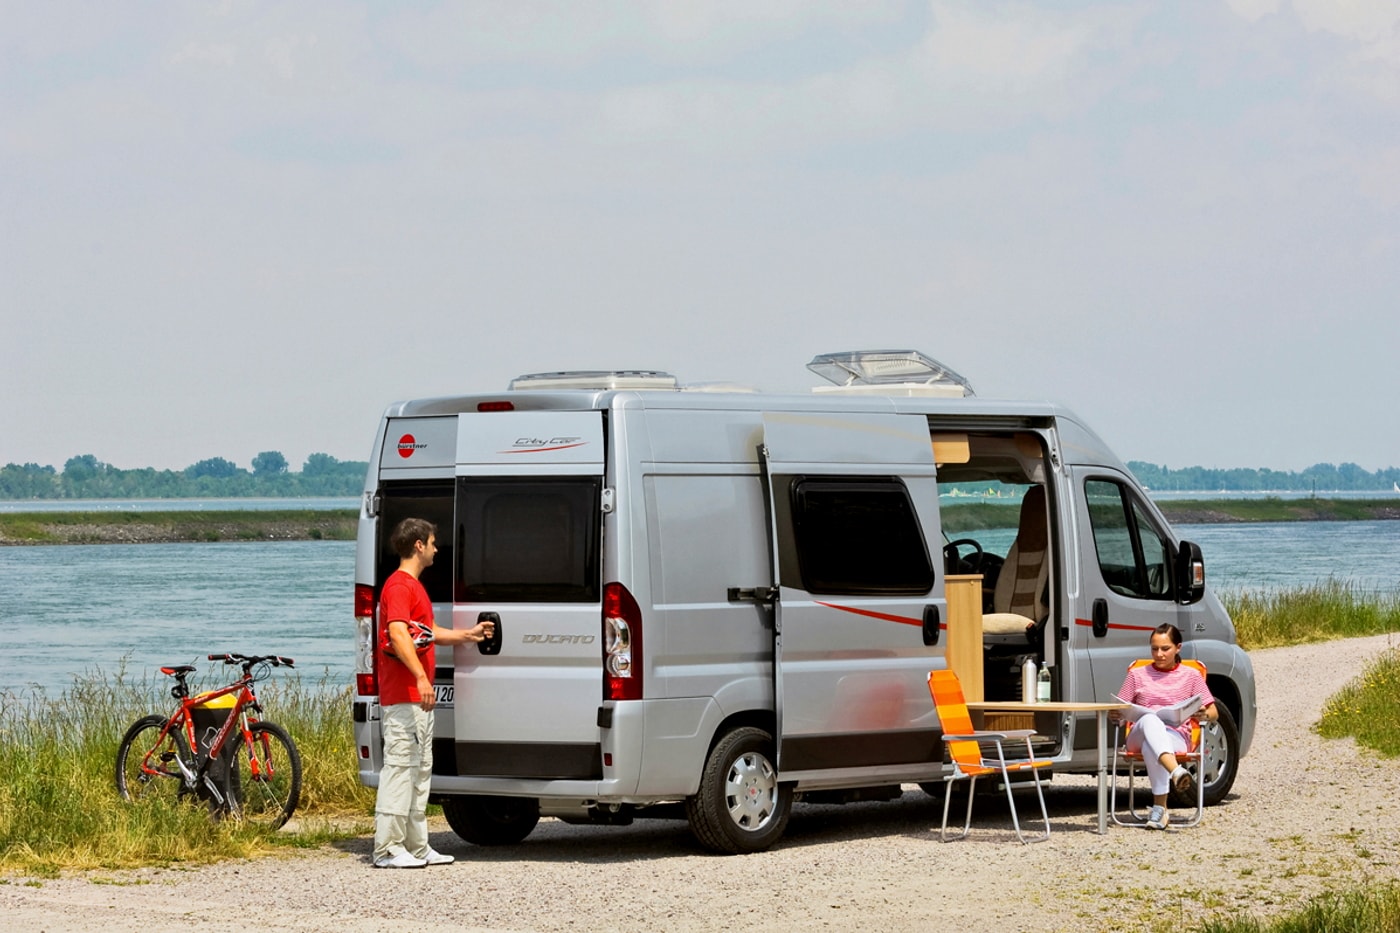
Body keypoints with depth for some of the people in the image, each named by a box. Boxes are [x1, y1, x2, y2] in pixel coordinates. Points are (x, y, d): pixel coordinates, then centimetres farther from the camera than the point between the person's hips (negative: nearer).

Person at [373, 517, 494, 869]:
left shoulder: (415, 586, 21)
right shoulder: (399, 586, -13)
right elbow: (398, 634, -25)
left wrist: (469, 635, 30)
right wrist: (421, 677, -34)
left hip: (419, 698, 11)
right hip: (402, 697, -11)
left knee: (420, 771, 12)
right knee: (400, 767, -10)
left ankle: (416, 846, 17)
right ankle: (388, 849, -10)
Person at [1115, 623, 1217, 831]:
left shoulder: (1191, 676, 16)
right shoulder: (1137, 675, 20)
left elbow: (1213, 713, 12)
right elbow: (1120, 711, 17)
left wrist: (1204, 715, -13)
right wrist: (1115, 715, -8)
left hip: (1176, 737, -1)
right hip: (1139, 736, 1)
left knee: (1151, 745, -40)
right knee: (1150, 719, -40)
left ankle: (1159, 807, -44)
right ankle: (1176, 773, -62)